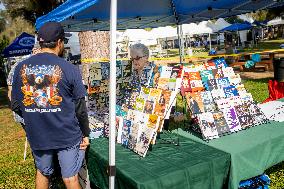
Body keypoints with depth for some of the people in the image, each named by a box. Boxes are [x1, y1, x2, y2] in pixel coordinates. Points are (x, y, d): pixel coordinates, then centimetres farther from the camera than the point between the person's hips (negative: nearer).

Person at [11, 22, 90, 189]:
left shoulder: (21, 68, -3)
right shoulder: (69, 69, -14)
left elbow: (15, 106, 2)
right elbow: (80, 108, -11)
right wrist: (86, 134, 2)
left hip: (36, 135, 4)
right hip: (67, 135, -3)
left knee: (42, 173, 24)